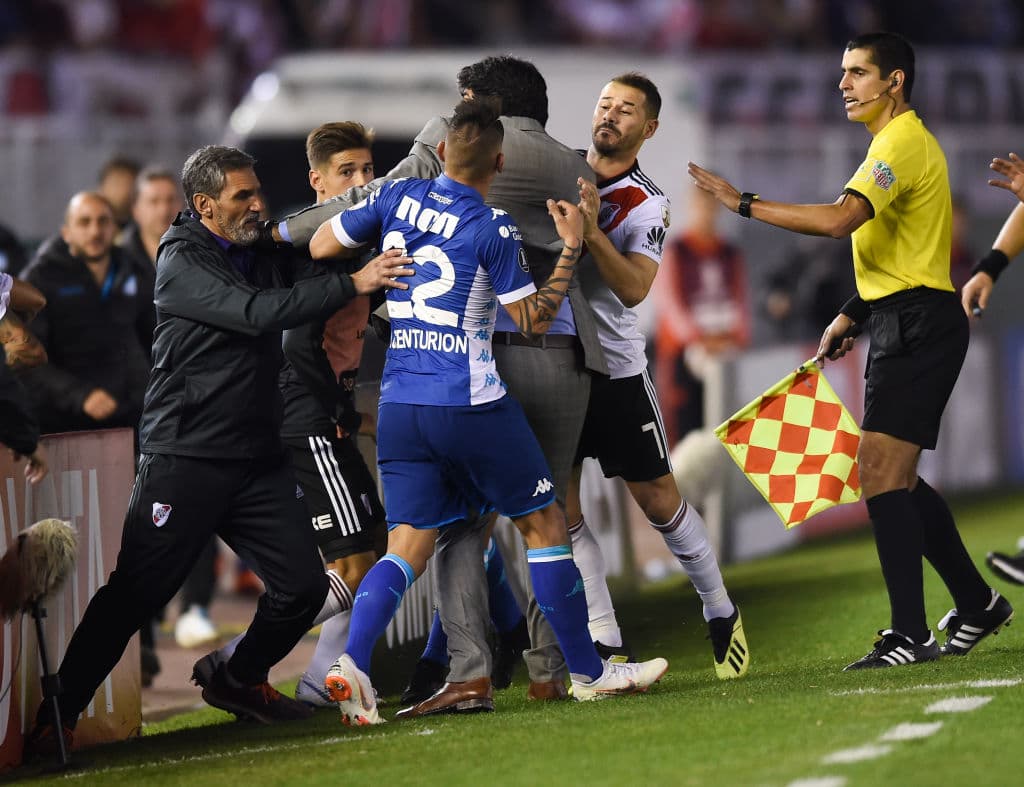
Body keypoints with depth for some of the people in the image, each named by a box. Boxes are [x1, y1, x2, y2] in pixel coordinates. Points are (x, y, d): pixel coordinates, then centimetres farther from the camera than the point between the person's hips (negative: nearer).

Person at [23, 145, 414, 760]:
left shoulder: (265, 256, 13)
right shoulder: (182, 264, -9)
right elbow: (256, 314, -22)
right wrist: (353, 283, -24)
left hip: (259, 463, 7)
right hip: (187, 457, -7)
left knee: (304, 583, 0)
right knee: (135, 594, -9)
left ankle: (240, 683, 25)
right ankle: (54, 721, -3)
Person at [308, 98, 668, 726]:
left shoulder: (397, 198, 4)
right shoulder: (492, 229, -11)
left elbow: (320, 246, 15)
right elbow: (534, 321, -5)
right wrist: (572, 248, 0)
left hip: (399, 403, 5)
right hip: (472, 405, -5)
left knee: (408, 546, 5)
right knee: (544, 524, 10)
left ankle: (352, 664, -18)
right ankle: (589, 672, 15)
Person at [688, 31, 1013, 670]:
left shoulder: (903, 143, -14)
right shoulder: (897, 142, 19)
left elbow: (839, 220, -28)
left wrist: (745, 204, -25)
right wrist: (854, 314, 21)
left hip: (919, 324, -11)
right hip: (901, 324, 11)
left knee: (882, 471, -15)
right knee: (896, 478, 14)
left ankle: (911, 635, -17)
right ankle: (979, 605, 24)